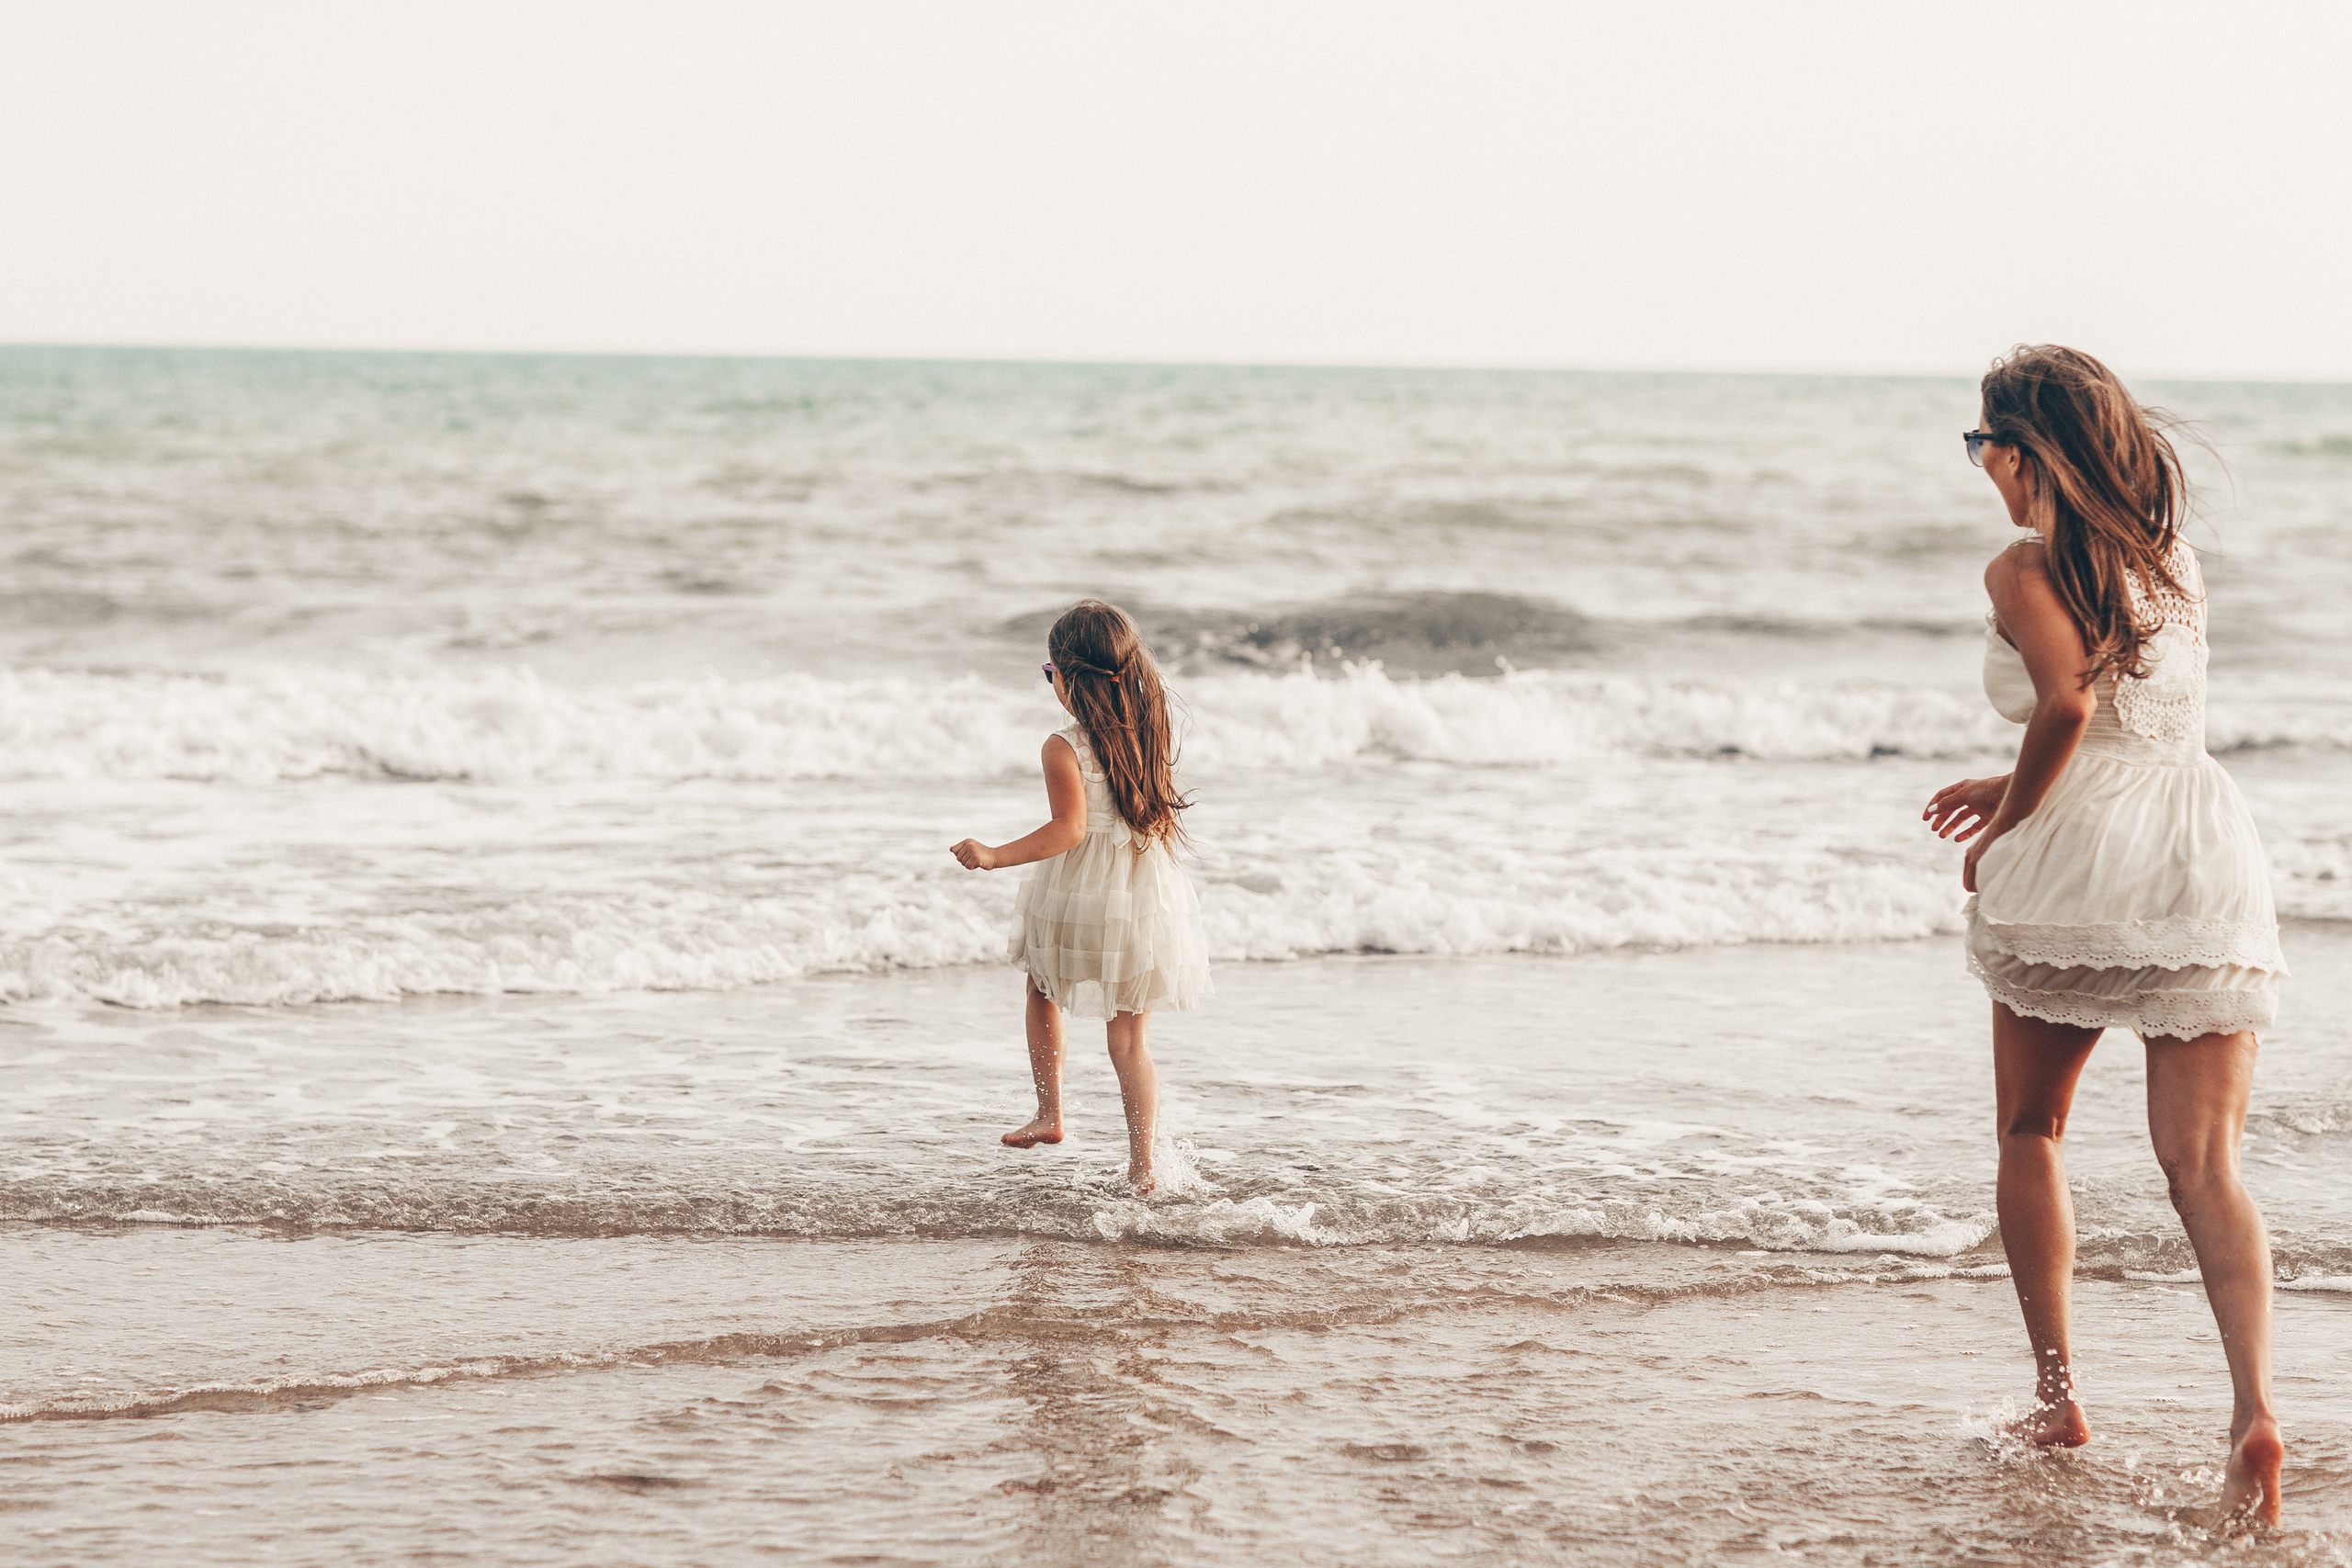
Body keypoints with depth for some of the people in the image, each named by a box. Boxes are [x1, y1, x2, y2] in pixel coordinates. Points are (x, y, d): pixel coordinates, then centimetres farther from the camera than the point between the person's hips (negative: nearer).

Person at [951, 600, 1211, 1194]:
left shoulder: (1064, 749, -16)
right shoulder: (1153, 737, 2)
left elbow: (1068, 830, -21)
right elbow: (1165, 818, 10)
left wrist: (996, 855, -17)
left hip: (1079, 899, -4)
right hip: (1149, 895, 4)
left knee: (1043, 994, 26)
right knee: (1130, 1038, 8)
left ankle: (1049, 1113, 29)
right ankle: (1142, 1165, 4)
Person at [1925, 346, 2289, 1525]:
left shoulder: (2025, 569, -4)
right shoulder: (2172, 560, 16)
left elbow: (2069, 700, -20)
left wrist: (2003, 826, -5)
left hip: (2079, 857, -4)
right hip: (2209, 853, 4)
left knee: (2031, 1131, 19)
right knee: (2203, 1168, -2)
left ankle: (2056, 1388, 19)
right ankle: (2255, 1408, -22)